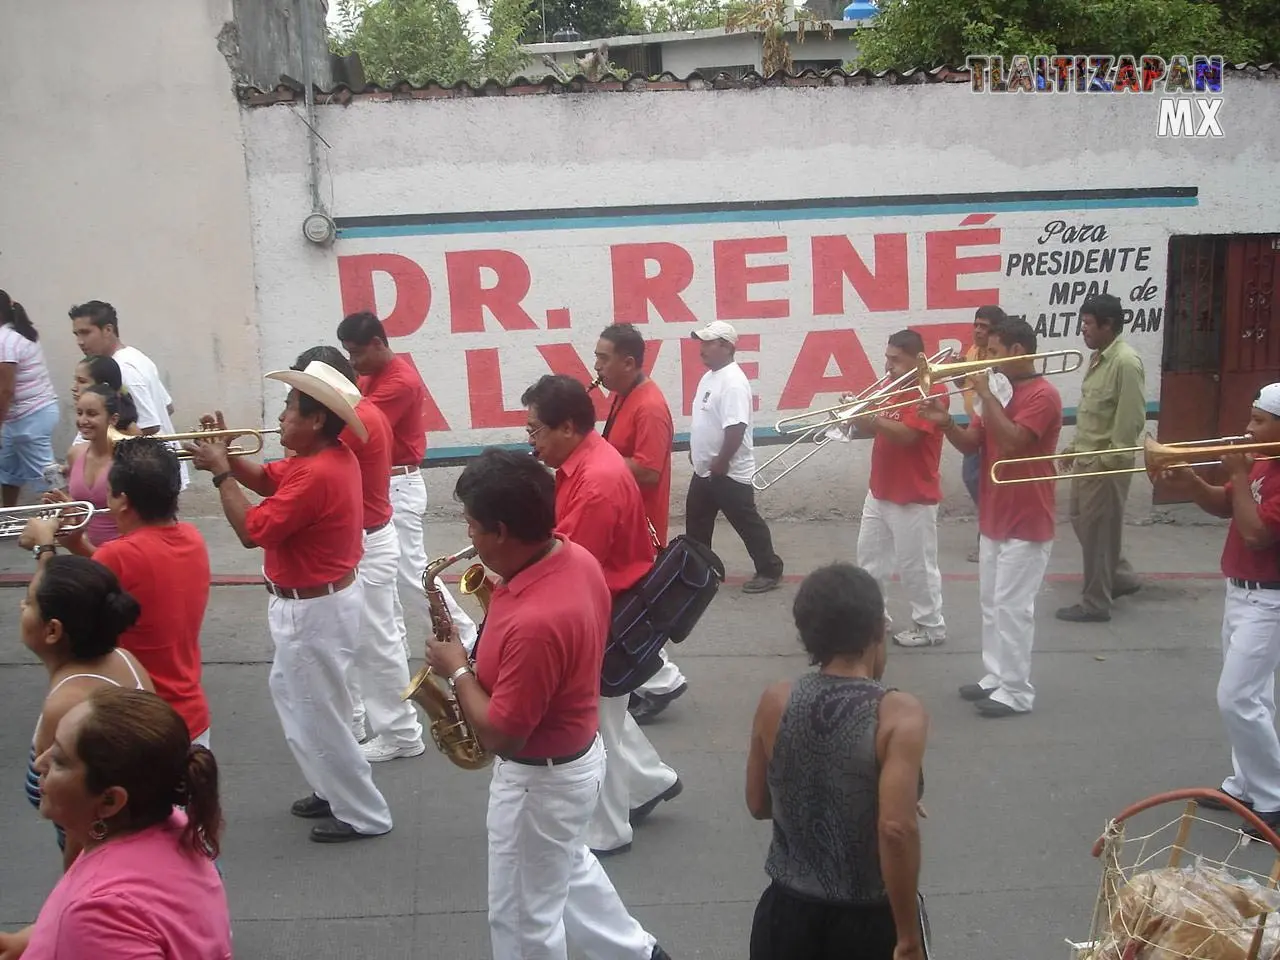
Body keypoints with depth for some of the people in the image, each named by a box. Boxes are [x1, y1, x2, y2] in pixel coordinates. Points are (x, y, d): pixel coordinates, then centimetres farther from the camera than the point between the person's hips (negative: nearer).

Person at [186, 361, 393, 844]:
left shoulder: (317, 474, -29)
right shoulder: (329, 457, 2)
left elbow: (252, 530, -25)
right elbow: (268, 479, 15)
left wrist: (220, 472, -16)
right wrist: (228, 454, -2)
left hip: (315, 610, -11)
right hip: (317, 601, 11)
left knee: (317, 713, 3)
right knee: (294, 696, 25)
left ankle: (364, 815, 18)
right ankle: (335, 790, 37)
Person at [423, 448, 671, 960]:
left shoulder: (534, 623, -38)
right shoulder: (576, 557, -9)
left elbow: (500, 734, -28)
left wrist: (458, 670, -15)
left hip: (540, 778, -9)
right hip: (576, 751, 9)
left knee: (522, 917, 14)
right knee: (567, 864, 33)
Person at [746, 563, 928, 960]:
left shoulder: (775, 703, -5)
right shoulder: (900, 714, -17)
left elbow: (759, 805, 6)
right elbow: (897, 830, -23)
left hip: (789, 913, 3)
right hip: (871, 918, -3)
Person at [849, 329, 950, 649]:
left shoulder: (932, 390, -16)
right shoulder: (894, 389, 12)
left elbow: (905, 434, -26)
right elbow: (872, 429, 13)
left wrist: (869, 415, -24)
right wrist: (857, 413, -7)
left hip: (914, 497, -9)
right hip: (879, 491, 9)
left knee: (916, 565, 1)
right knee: (869, 559, 14)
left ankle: (931, 626, 14)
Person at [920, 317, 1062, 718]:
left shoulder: (1043, 394, -15)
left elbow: (1011, 442, -28)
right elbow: (970, 444, 10)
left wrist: (985, 394, -23)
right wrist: (946, 422, -10)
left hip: (1026, 524, -9)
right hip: (993, 520, 9)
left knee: (1012, 606, -5)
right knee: (992, 604, 14)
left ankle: (1017, 691, 3)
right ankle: (996, 677, 24)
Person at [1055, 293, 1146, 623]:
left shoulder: (1126, 362, -19)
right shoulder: (1098, 358, 11)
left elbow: (1131, 420, -21)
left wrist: (1109, 461, -21)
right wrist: (1075, 446, 18)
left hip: (1105, 462, -10)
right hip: (1086, 457, 10)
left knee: (1098, 531, -1)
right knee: (1082, 522, 18)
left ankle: (1095, 603, 10)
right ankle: (1121, 577, 34)